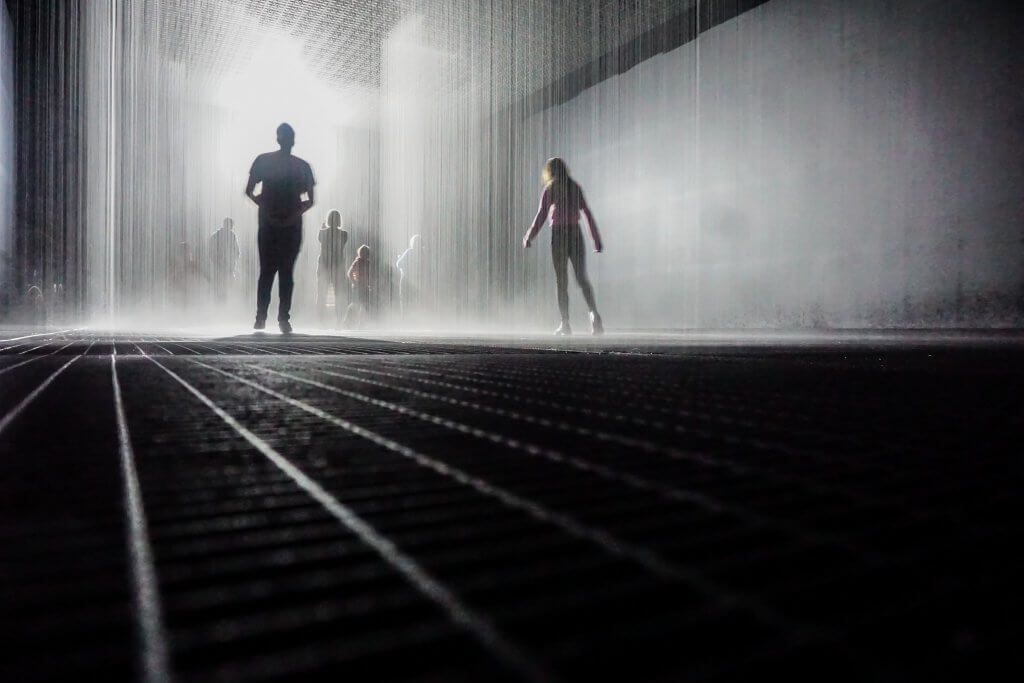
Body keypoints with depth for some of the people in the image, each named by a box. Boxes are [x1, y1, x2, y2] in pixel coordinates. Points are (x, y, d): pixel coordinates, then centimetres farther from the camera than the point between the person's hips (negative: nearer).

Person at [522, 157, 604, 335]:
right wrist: (597, 239, 6)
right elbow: (587, 213, 4)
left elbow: (541, 216, -5)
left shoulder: (549, 189, -1)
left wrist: (528, 237, 5)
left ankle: (565, 324, 4)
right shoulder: (576, 187, 9)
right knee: (582, 279, 5)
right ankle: (594, 313, -17)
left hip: (558, 235, -3)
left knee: (561, 282, 5)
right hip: (576, 234, 3)